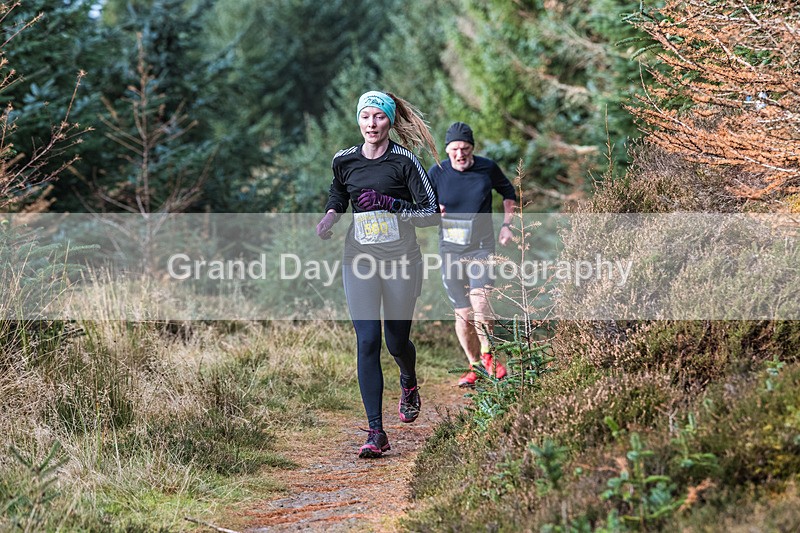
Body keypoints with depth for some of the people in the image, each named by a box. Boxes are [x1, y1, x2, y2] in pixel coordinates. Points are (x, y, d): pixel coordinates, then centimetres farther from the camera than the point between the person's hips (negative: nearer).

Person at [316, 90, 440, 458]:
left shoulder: (404, 161, -7)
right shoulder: (344, 161, 5)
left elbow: (432, 213, -9)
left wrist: (390, 204, -20)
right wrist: (331, 215, 5)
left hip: (401, 259, -2)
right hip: (359, 259, 2)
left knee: (397, 341, 8)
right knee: (367, 341, -11)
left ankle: (409, 384, 47)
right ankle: (376, 433, -11)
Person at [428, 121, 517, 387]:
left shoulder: (488, 168, -1)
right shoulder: (436, 173, -3)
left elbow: (508, 192, 17)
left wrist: (506, 225, 8)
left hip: (482, 246, -1)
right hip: (450, 248, 1)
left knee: (479, 298, -22)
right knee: (463, 313, 1)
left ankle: (488, 356, -3)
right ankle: (474, 365, 17)